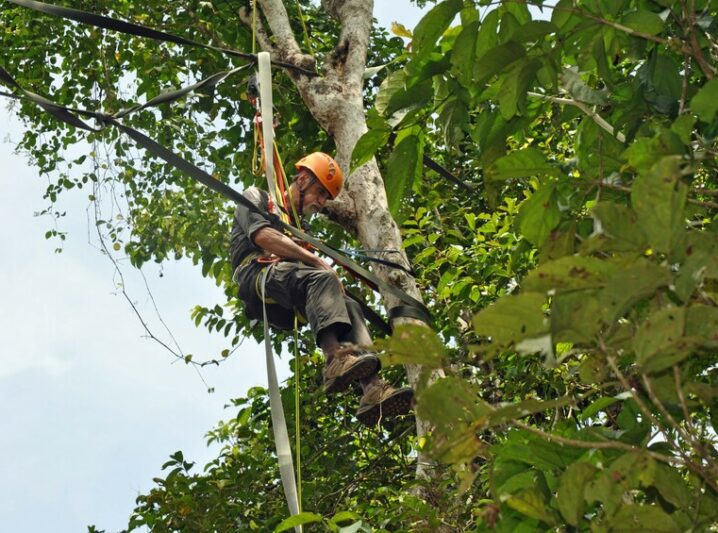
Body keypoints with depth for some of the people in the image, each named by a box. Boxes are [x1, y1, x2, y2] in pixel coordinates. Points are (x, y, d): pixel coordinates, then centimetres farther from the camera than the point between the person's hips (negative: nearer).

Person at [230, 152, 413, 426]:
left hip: (284, 306, 7)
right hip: (258, 273, -7)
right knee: (321, 279, -32)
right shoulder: (256, 198, 17)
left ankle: (373, 389, -36)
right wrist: (316, 260, -10)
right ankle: (335, 360, -54)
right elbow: (263, 236, -4)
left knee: (349, 308, -16)